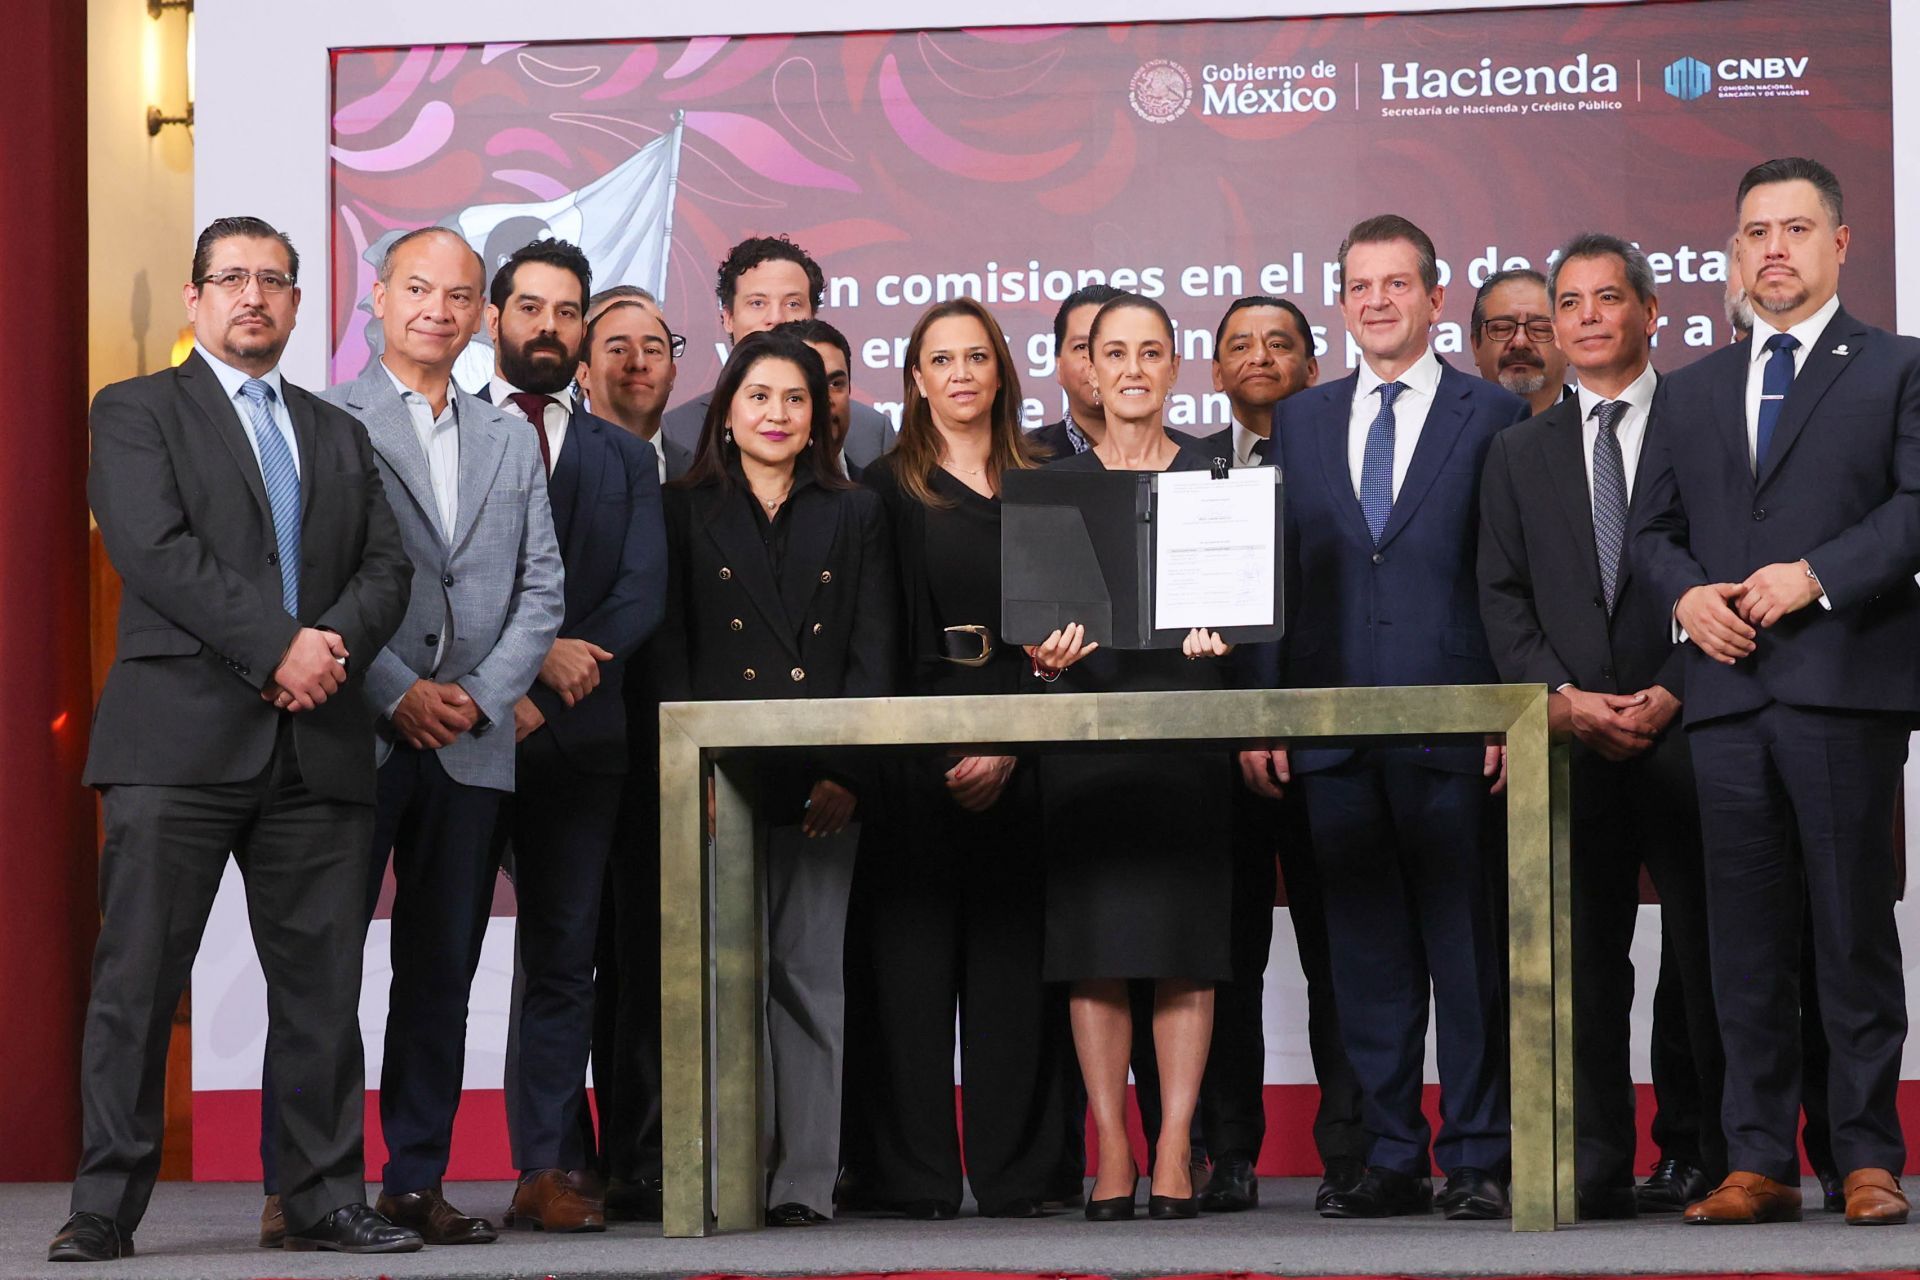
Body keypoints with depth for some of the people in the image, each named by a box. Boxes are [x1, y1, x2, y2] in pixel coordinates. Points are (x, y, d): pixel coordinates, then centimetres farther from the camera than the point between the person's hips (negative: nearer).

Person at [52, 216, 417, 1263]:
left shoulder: (337, 435, 22)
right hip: (179, 735, -4)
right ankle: (104, 1209, -2)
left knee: (322, 983, 3)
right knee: (138, 979, -5)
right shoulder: (137, 412, 6)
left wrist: (333, 646, -8)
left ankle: (327, 1201, 8)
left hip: (317, 744, 5)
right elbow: (154, 549, -8)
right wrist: (278, 647, -14)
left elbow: (387, 568, 13)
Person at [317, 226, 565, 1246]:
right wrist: (399, 693, -13)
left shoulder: (511, 443, 16)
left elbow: (541, 591, 12)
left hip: (472, 741, 5)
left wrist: (481, 693, -4)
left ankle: (417, 1179, 12)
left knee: (442, 969, 7)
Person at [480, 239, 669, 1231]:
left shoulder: (625, 458, 17)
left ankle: (547, 1172, 4)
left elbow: (644, 592, 5)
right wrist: (538, 657, -14)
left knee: (563, 954, 2)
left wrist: (568, 662, -11)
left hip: (578, 737, 3)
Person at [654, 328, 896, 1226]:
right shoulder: (685, 513, 11)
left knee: (808, 971, -2)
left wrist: (846, 773, -6)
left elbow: (872, 653, 8)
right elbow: (670, 652, 4)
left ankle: (806, 1179, -1)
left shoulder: (853, 515, 14)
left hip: (820, 778, 1)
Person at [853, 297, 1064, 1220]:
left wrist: (1011, 744, -7)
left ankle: (1014, 1175, 4)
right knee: (914, 960, -3)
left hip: (1021, 755, 2)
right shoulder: (888, 489, 7)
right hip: (916, 755, -2)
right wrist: (945, 748, -10)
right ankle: (919, 1175, 0)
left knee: (1013, 961, 0)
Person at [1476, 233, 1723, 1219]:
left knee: (1710, 954, -1)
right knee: (1583, 962, -1)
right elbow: (1502, 600, 10)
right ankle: (1596, 1166, 1)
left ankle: (1727, 1159, 4)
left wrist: (1672, 694, -10)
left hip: (1687, 728, -2)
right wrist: (1560, 697, -5)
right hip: (1570, 740, 2)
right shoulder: (1519, 454, 16)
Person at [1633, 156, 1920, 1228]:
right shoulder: (1694, 391, 20)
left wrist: (1817, 575, -15)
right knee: (1748, 942, 3)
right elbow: (1654, 526, 19)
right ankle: (1759, 1163, 6)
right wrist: (1688, 594, -1)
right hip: (1729, 690, 4)